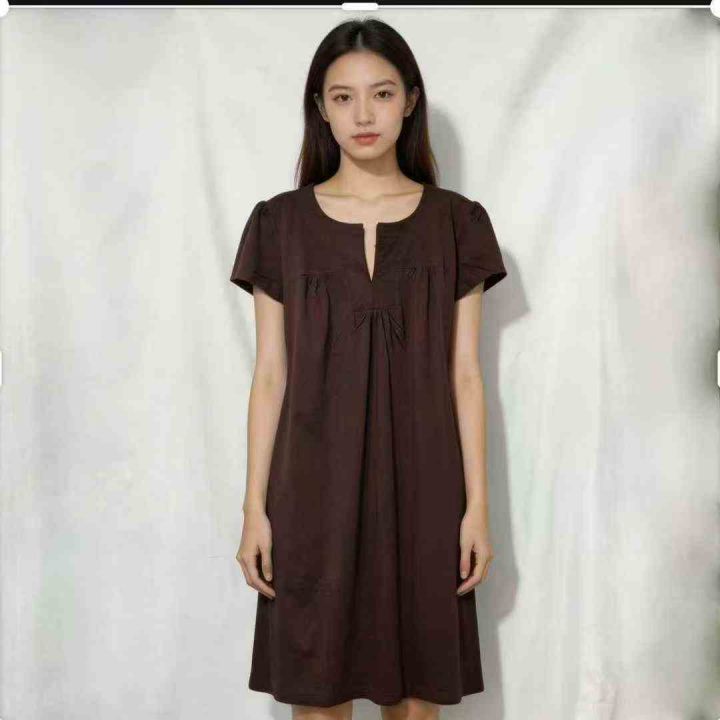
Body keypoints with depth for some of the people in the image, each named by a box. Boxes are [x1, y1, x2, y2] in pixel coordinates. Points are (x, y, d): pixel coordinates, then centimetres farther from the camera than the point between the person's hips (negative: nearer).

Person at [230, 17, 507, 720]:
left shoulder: (456, 222, 2)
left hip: (419, 484, 0)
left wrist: (477, 505, -1)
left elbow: (463, 373, 2)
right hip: (315, 486, 0)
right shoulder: (281, 222, 1)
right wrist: (255, 506, -1)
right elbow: (270, 375, 1)